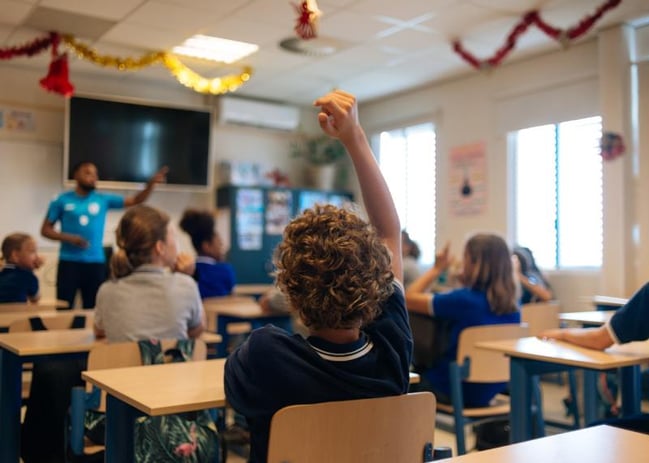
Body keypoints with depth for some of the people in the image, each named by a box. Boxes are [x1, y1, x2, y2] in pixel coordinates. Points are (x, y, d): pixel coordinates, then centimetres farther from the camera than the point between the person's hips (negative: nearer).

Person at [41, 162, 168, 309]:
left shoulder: (103, 199, 6)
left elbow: (135, 200, 1)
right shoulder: (62, 200, 1)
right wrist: (69, 238, -14)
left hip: (96, 263, 2)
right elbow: (45, 229, 3)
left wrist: (151, 184, -15)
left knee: (93, 308, 9)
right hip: (69, 262, -2)